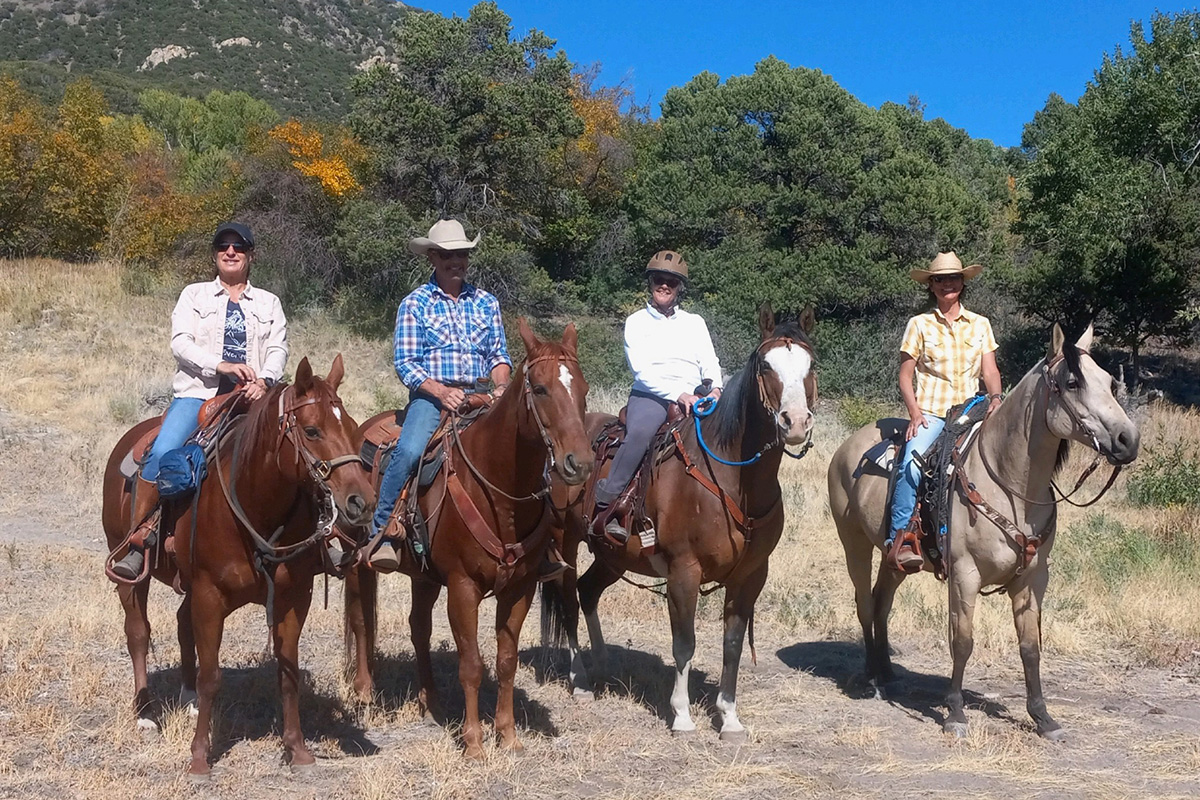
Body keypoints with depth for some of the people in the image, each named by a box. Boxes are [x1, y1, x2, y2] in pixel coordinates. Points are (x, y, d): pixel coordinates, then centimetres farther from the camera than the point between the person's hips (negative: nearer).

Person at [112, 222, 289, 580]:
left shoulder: (269, 303, 20)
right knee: (162, 453, -25)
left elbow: (278, 350, 7)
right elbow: (180, 343, 1)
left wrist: (265, 380, -15)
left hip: (248, 398, 2)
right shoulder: (194, 295, 15)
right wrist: (221, 365, -16)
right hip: (198, 392, -1)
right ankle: (137, 540, -16)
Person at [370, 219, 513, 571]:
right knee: (409, 451, -30)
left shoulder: (486, 303, 15)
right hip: (430, 396, -3)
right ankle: (382, 532, -18)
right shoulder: (414, 304, 4)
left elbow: (499, 355, 14)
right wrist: (442, 392, -18)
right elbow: (406, 364, -3)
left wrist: (500, 386, -8)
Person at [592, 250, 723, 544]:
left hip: (694, 398, 4)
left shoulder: (695, 322, 20)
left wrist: (714, 389, -13)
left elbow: (710, 363, 10)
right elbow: (641, 369, -5)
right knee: (640, 433, -36)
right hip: (650, 395, -4)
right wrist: (677, 394, -18)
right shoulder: (637, 322, 8)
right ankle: (605, 505, -32)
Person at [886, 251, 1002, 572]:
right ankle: (899, 537, -29)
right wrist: (915, 413, -10)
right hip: (930, 413, -3)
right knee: (913, 462, -30)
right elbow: (905, 375, 4)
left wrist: (995, 397, -14)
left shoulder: (980, 324, 14)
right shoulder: (919, 325, 6)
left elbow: (990, 370, 8)